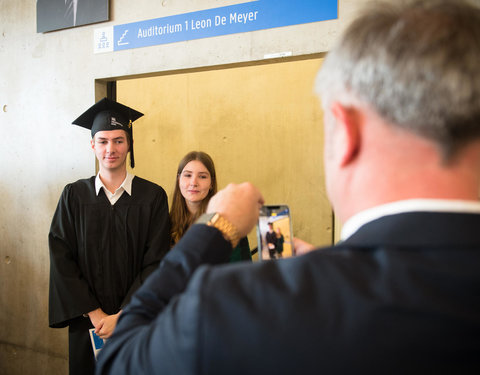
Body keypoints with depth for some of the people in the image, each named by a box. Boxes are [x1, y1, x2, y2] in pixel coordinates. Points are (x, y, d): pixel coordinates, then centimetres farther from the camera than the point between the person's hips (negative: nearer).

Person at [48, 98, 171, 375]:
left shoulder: (153, 196, -3)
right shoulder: (74, 196, 1)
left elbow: (156, 263, -7)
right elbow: (61, 261, -3)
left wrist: (123, 316, -14)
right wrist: (94, 313, -11)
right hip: (87, 322, 1)